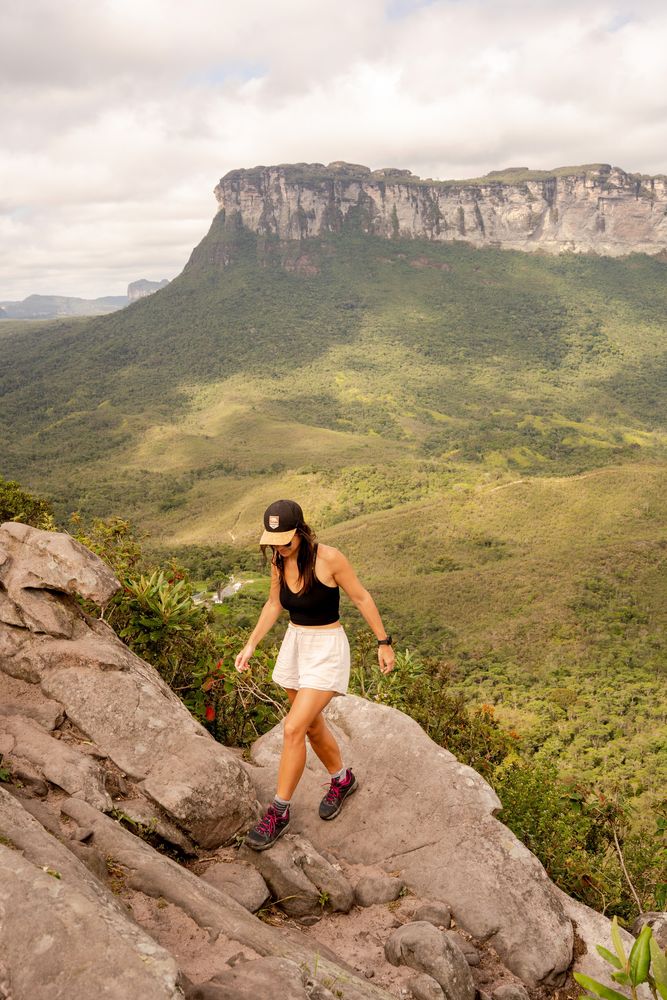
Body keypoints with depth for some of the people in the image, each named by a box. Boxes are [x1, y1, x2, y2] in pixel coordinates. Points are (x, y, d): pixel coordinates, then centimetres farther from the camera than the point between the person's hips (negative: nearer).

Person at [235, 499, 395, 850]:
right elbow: (274, 604, 12)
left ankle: (278, 813, 3)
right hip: (295, 645, 7)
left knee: (293, 729, -12)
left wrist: (383, 643, -5)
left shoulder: (329, 558, -21)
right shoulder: (279, 561, -3)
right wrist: (251, 645, 6)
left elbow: (361, 598, -10)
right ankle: (342, 779, 45)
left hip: (327, 649, -6)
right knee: (313, 726, 19)